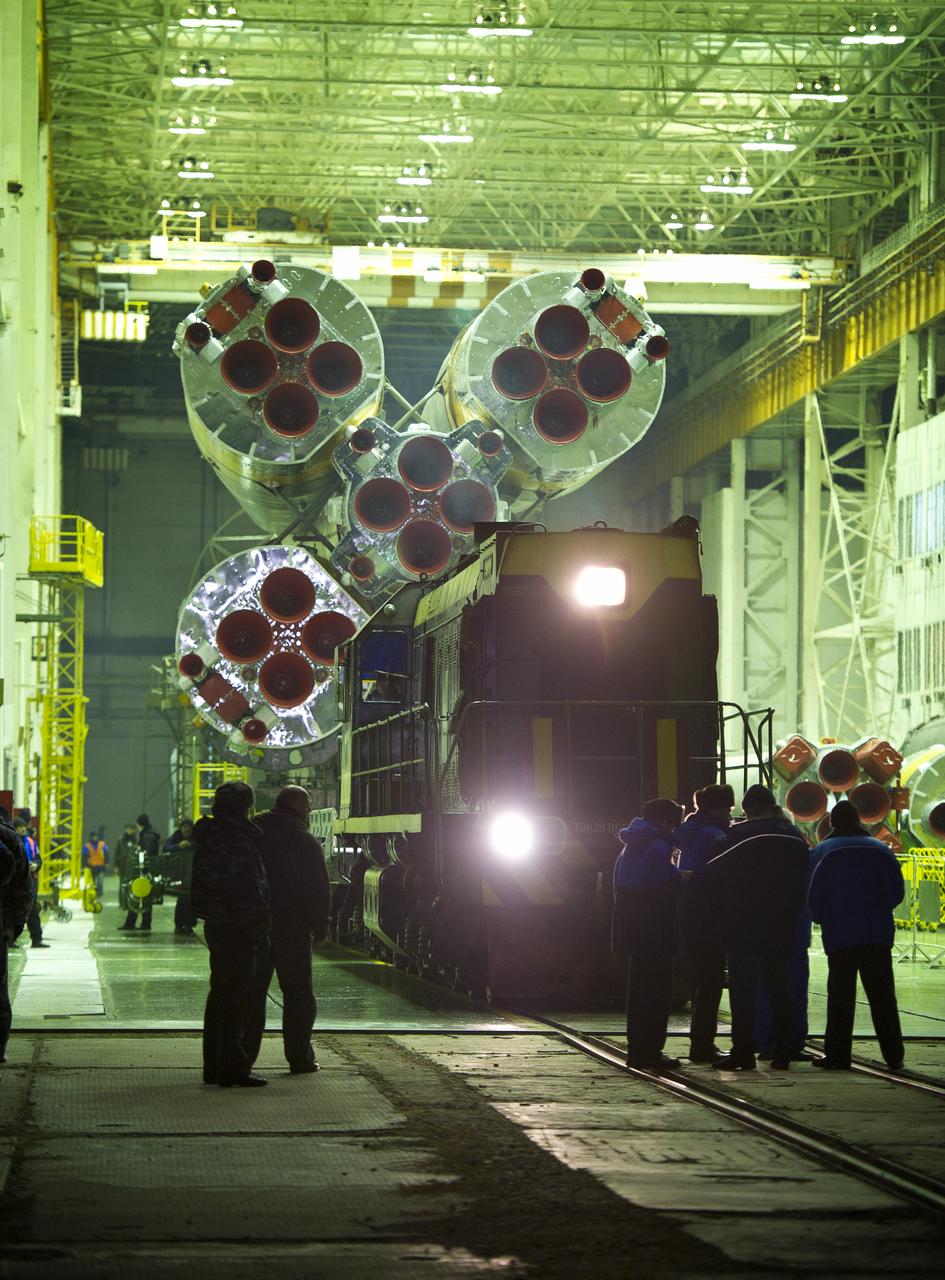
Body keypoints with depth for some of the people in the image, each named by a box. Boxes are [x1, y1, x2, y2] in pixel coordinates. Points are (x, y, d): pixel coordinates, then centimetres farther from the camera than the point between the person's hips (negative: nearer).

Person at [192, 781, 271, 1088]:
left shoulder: (207, 837, 12)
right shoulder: (238, 841, -18)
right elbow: (248, 892, -21)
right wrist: (260, 933, -16)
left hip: (215, 925, 10)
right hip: (236, 931, -10)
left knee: (220, 994, 15)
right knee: (237, 997, -6)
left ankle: (214, 1066, 20)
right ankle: (232, 1068, -5)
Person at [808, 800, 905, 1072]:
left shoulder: (824, 851, -2)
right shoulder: (880, 849, 7)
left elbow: (815, 896, -5)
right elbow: (897, 891, 7)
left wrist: (822, 920, 14)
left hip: (840, 936, -2)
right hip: (879, 934, 2)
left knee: (840, 996, 2)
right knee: (882, 997, 7)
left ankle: (837, 1054, -1)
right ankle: (893, 1055, 7)